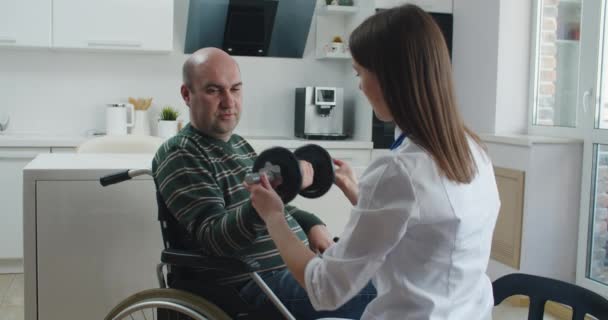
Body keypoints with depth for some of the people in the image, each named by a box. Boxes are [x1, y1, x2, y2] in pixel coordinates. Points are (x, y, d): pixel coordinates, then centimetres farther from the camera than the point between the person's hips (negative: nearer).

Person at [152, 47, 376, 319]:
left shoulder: (238, 144, 16)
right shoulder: (179, 156, -10)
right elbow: (214, 239, -22)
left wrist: (312, 224, 6)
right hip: (256, 284, -9)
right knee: (375, 293, -24)